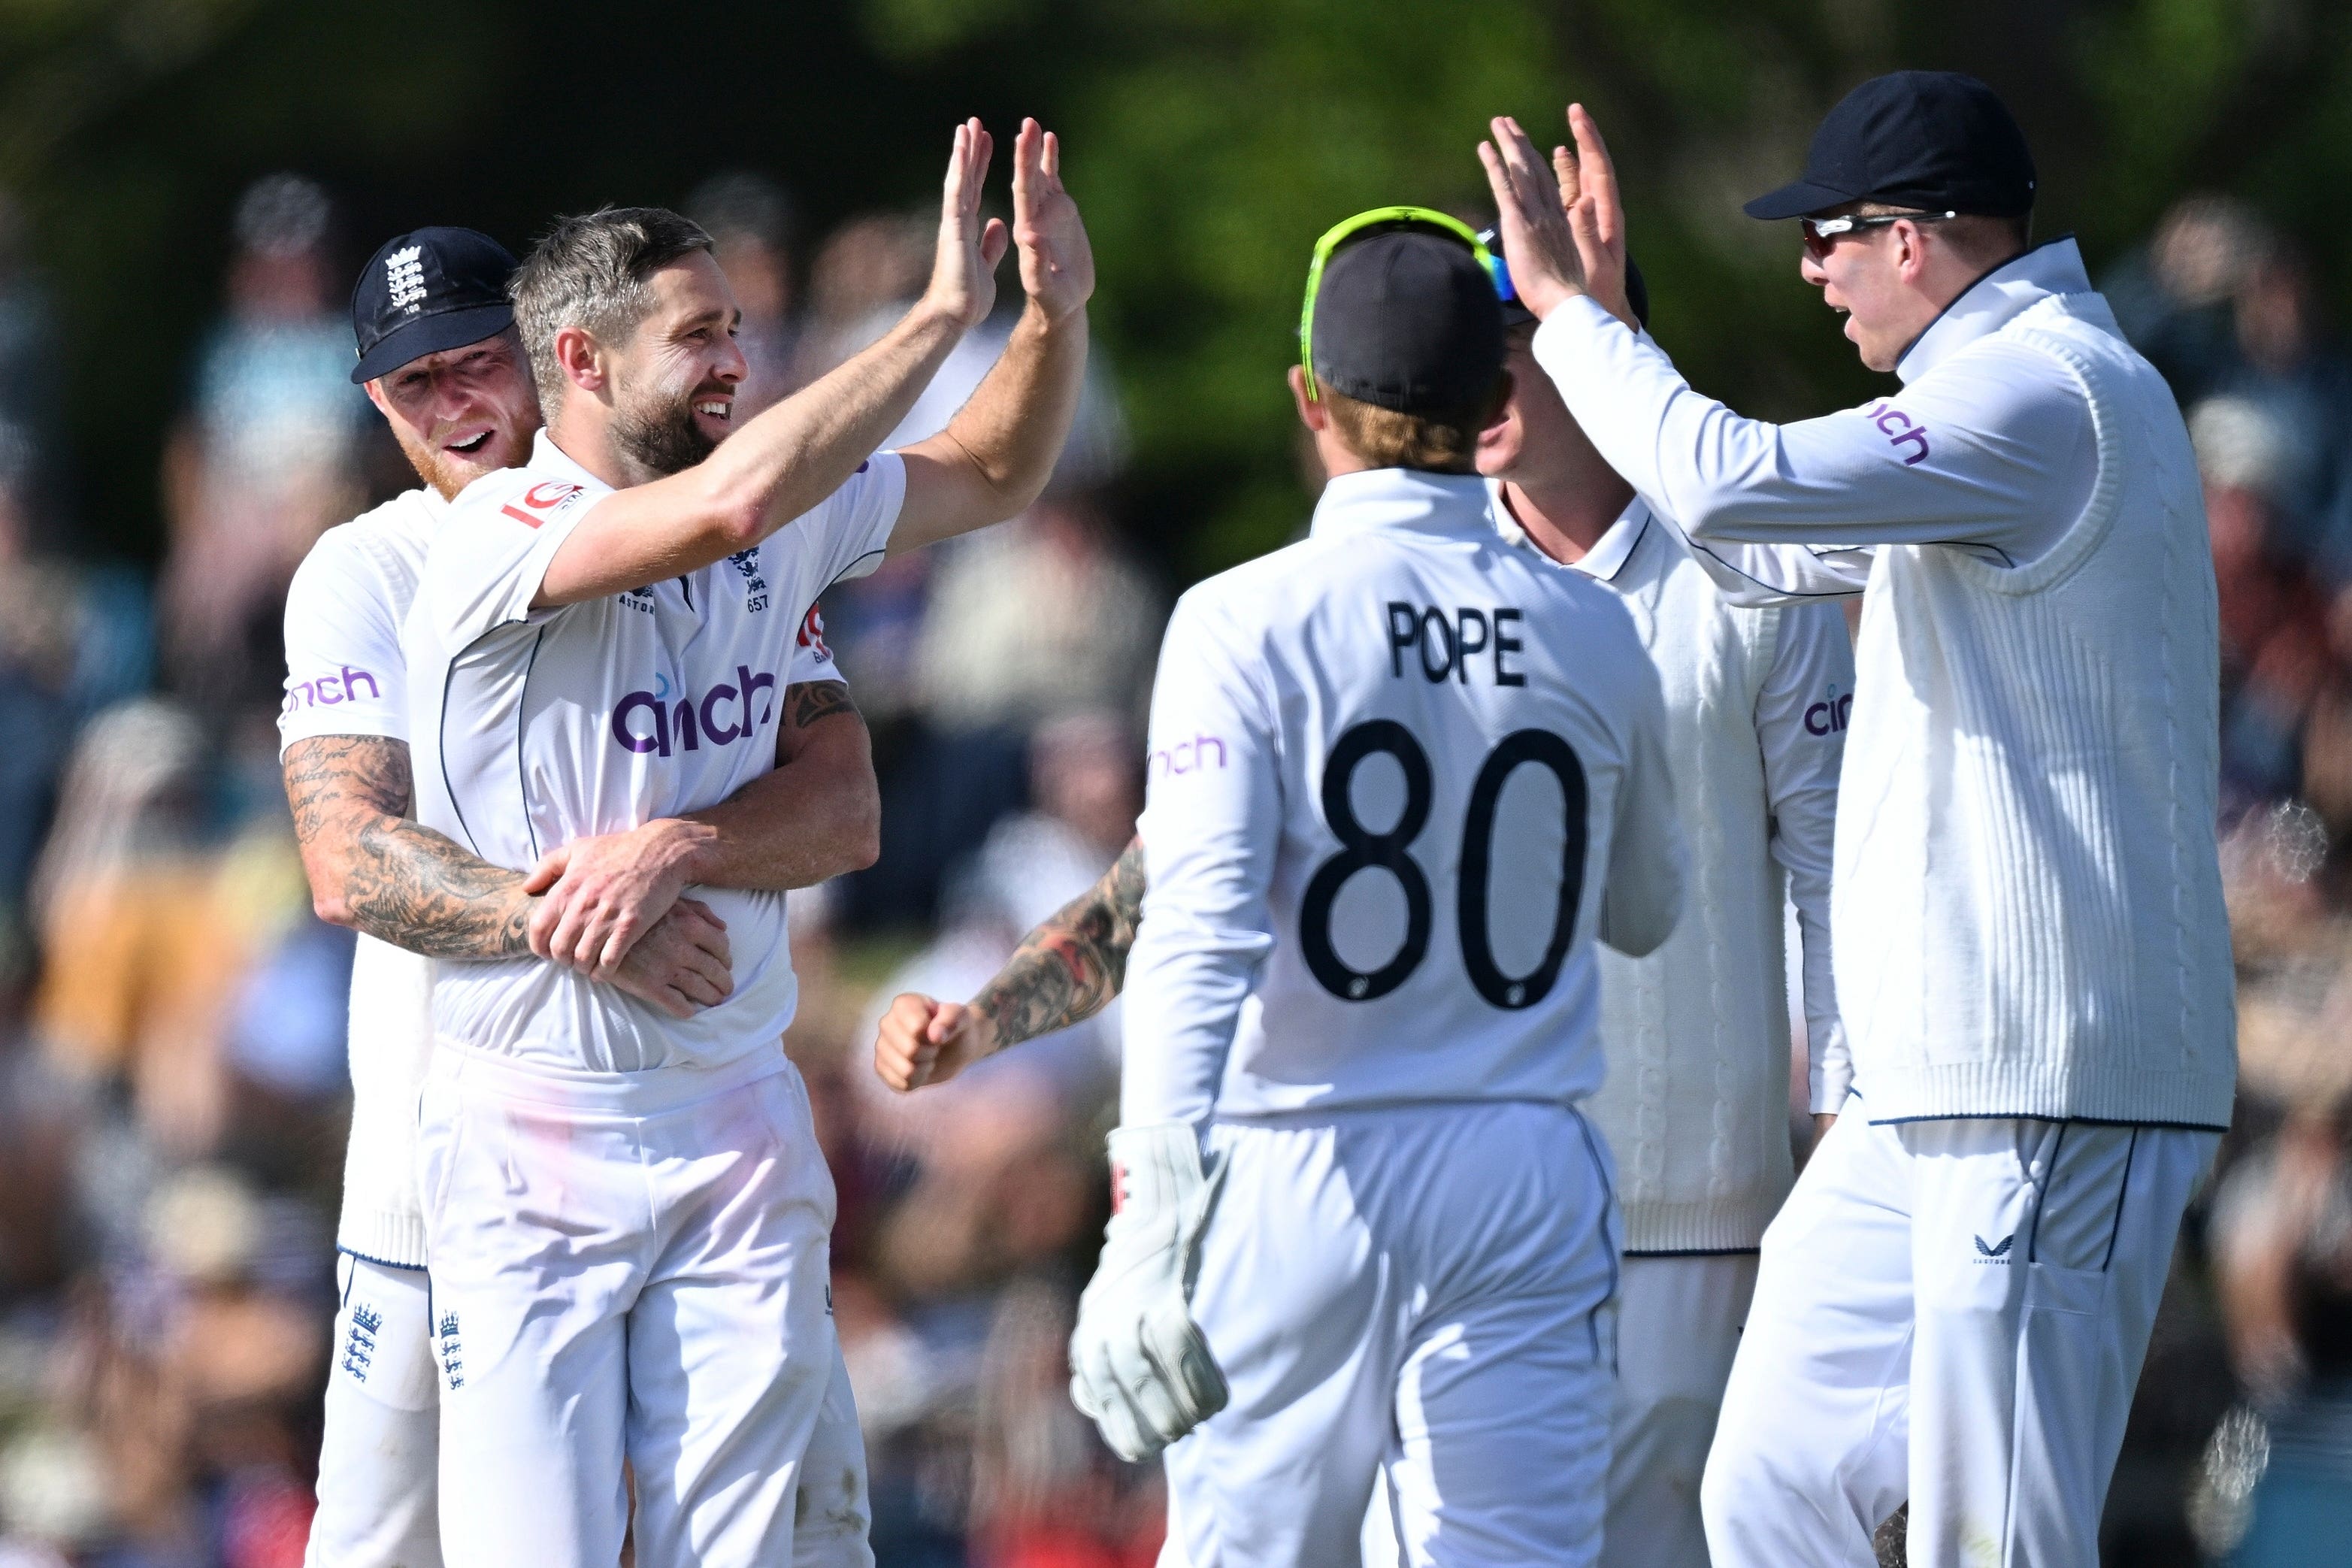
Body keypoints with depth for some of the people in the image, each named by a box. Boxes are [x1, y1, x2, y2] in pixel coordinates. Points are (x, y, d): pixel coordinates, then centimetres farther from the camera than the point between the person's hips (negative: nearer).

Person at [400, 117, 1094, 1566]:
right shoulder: (501, 536, -15)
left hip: (739, 1120, 5)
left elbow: (993, 479, 18)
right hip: (536, 1137, -5)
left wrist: (1060, 314, -2)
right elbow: (730, 501, -31)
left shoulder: (784, 531, 6)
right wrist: (945, 313, -26)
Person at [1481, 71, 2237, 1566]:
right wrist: (1599, 317, 26)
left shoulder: (2046, 395, -15)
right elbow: (1765, 546, 30)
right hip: (1932, 1081, 11)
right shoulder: (2003, 391, 20)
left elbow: (1735, 487, -25)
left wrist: (1567, 308, -11)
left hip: (2055, 1084, -11)